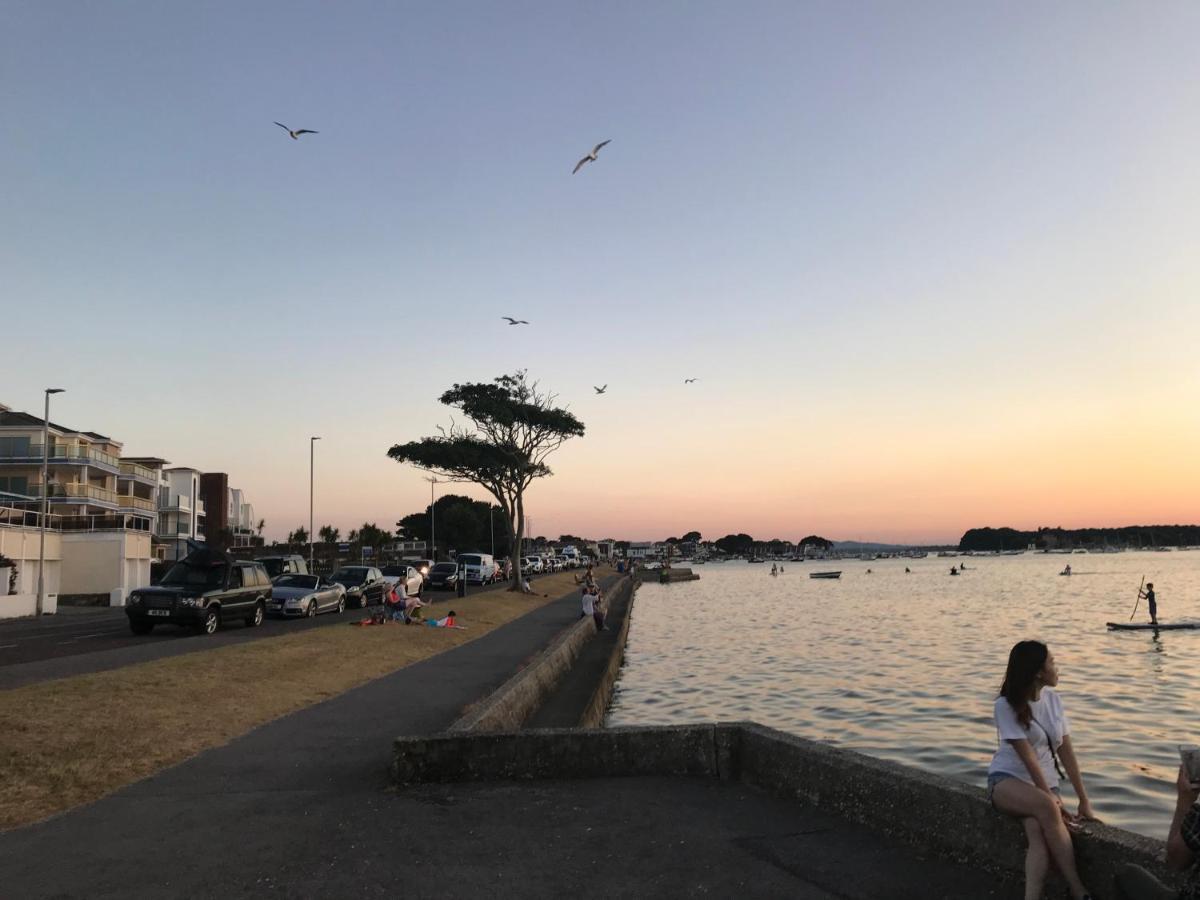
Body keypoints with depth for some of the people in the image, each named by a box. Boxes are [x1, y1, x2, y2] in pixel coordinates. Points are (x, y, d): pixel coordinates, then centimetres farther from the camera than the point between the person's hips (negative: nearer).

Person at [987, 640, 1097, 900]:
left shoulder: (1053, 699, 5)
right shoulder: (1006, 705, -14)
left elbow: (1066, 751, 5)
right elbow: (1028, 758, -18)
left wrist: (1084, 801, 2)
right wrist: (1053, 800, -22)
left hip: (1044, 782, 4)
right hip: (1007, 780, -4)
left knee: (1039, 835, -30)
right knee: (1046, 808, -37)